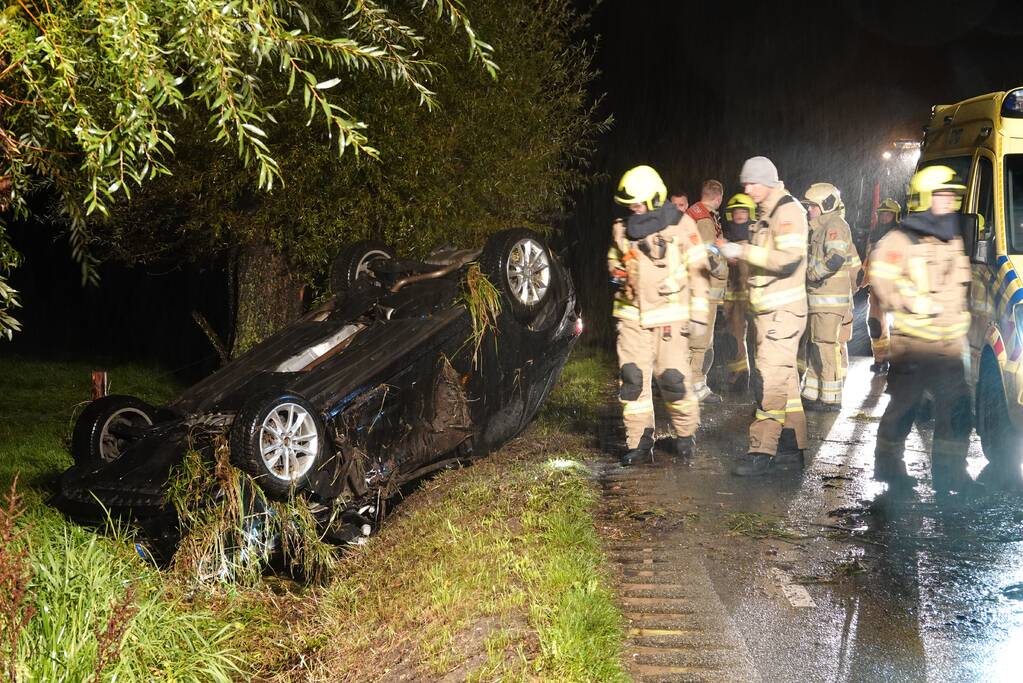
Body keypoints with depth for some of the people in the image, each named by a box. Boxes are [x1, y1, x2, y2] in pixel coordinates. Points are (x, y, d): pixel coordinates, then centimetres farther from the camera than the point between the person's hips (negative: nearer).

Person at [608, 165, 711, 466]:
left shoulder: (680, 225, -4)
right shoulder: (622, 229, 8)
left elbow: (697, 269, -2)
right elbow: (613, 260, 24)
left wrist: (698, 312, -5)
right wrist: (616, 273, -1)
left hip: (670, 315, -4)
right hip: (632, 315, 4)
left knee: (673, 377, -5)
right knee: (632, 378, -1)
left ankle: (685, 434, 17)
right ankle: (639, 442, 9)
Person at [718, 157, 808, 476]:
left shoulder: (788, 210, -14)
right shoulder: (766, 213, 16)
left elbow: (788, 258, -25)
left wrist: (744, 251, -21)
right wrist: (738, 253, 9)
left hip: (783, 310, -10)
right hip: (768, 309, 10)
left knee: (770, 378, -12)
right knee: (784, 377, 14)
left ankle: (762, 451, -12)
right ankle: (792, 445, 21)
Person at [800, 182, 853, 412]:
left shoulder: (835, 225, -13)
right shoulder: (820, 227, 20)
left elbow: (836, 258, -28)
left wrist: (812, 273, -18)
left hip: (830, 298, -11)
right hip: (819, 298, 11)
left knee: (826, 346, -8)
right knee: (814, 347, 14)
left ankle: (831, 399, -4)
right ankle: (812, 395, 22)